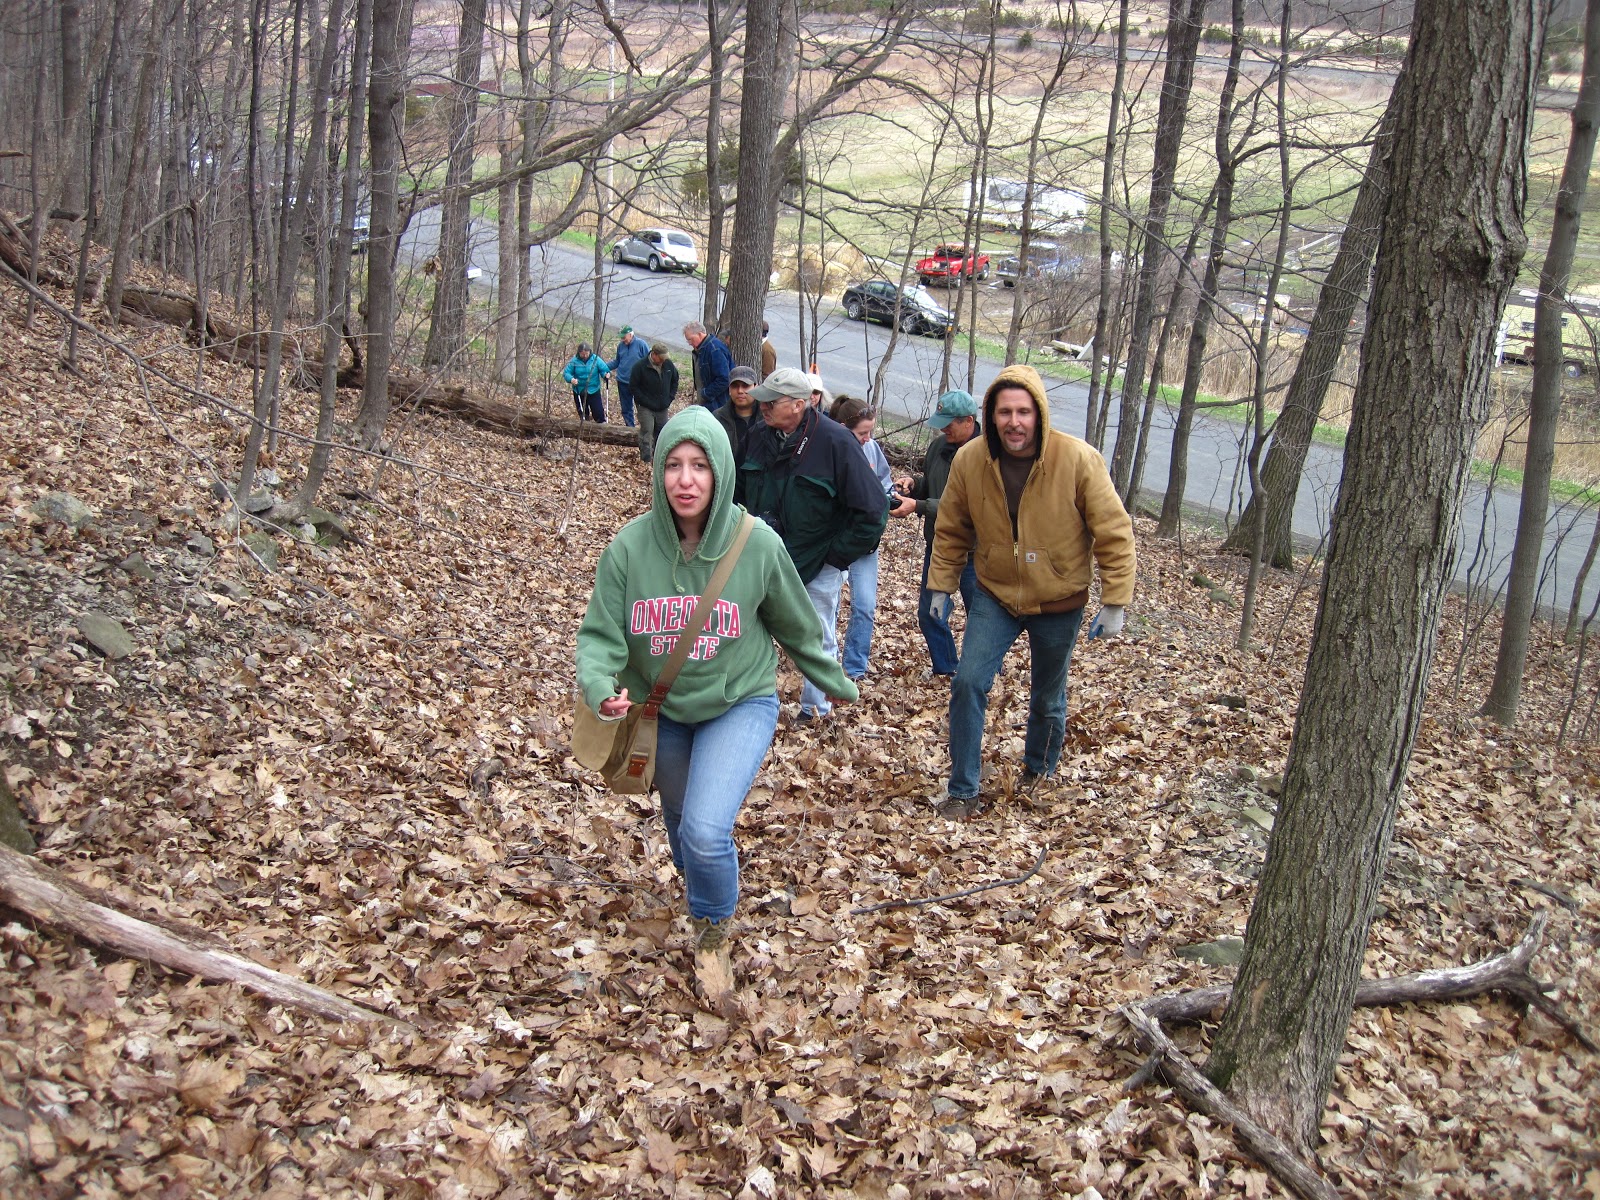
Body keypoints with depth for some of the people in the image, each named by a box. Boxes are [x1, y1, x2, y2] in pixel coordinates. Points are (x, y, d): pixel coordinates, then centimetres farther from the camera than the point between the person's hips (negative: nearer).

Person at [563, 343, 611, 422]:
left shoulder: (596, 359, -7)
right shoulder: (574, 361, -7)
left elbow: (604, 370, -4)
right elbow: (566, 373, -7)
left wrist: (606, 374, -28)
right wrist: (571, 379, -29)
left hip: (593, 391, -1)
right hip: (579, 392, 1)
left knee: (598, 412, -5)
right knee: (582, 414, 13)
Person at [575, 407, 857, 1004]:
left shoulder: (757, 544, -21)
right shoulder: (630, 547, -20)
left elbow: (796, 627, -4)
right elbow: (600, 634, -14)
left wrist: (835, 683, 9)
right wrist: (600, 686, -35)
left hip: (739, 703, -3)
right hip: (660, 709, 3)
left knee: (706, 830, -21)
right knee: (680, 820, 23)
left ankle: (714, 931, 9)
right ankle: (700, 889, 57)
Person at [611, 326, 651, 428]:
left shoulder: (641, 344, -10)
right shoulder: (621, 345, 5)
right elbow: (617, 362, 16)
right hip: (622, 381, 5)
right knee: (626, 407, 12)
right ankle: (630, 426, 23)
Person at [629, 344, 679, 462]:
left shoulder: (669, 364, 0)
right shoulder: (640, 366, -14)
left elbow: (675, 380, 16)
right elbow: (633, 386, -9)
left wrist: (671, 397, 5)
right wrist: (645, 401, -14)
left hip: (663, 408, 5)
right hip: (646, 408, -5)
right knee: (647, 432, -10)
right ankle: (646, 460, -4)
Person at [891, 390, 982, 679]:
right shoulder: (939, 446, 0)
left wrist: (917, 507, -31)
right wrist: (913, 482, -7)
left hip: (973, 552, -7)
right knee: (929, 613, 16)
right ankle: (944, 668, 37)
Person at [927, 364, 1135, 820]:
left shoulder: (1079, 460, -22)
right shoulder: (969, 460, -13)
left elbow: (1114, 534, -14)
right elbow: (951, 531, 2)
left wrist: (1114, 602, -13)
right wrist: (941, 586, 5)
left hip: (1059, 604, -1)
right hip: (995, 596, 1)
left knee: (1048, 699, 15)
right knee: (968, 683, -11)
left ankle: (1039, 770, 44)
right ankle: (962, 791, 3)